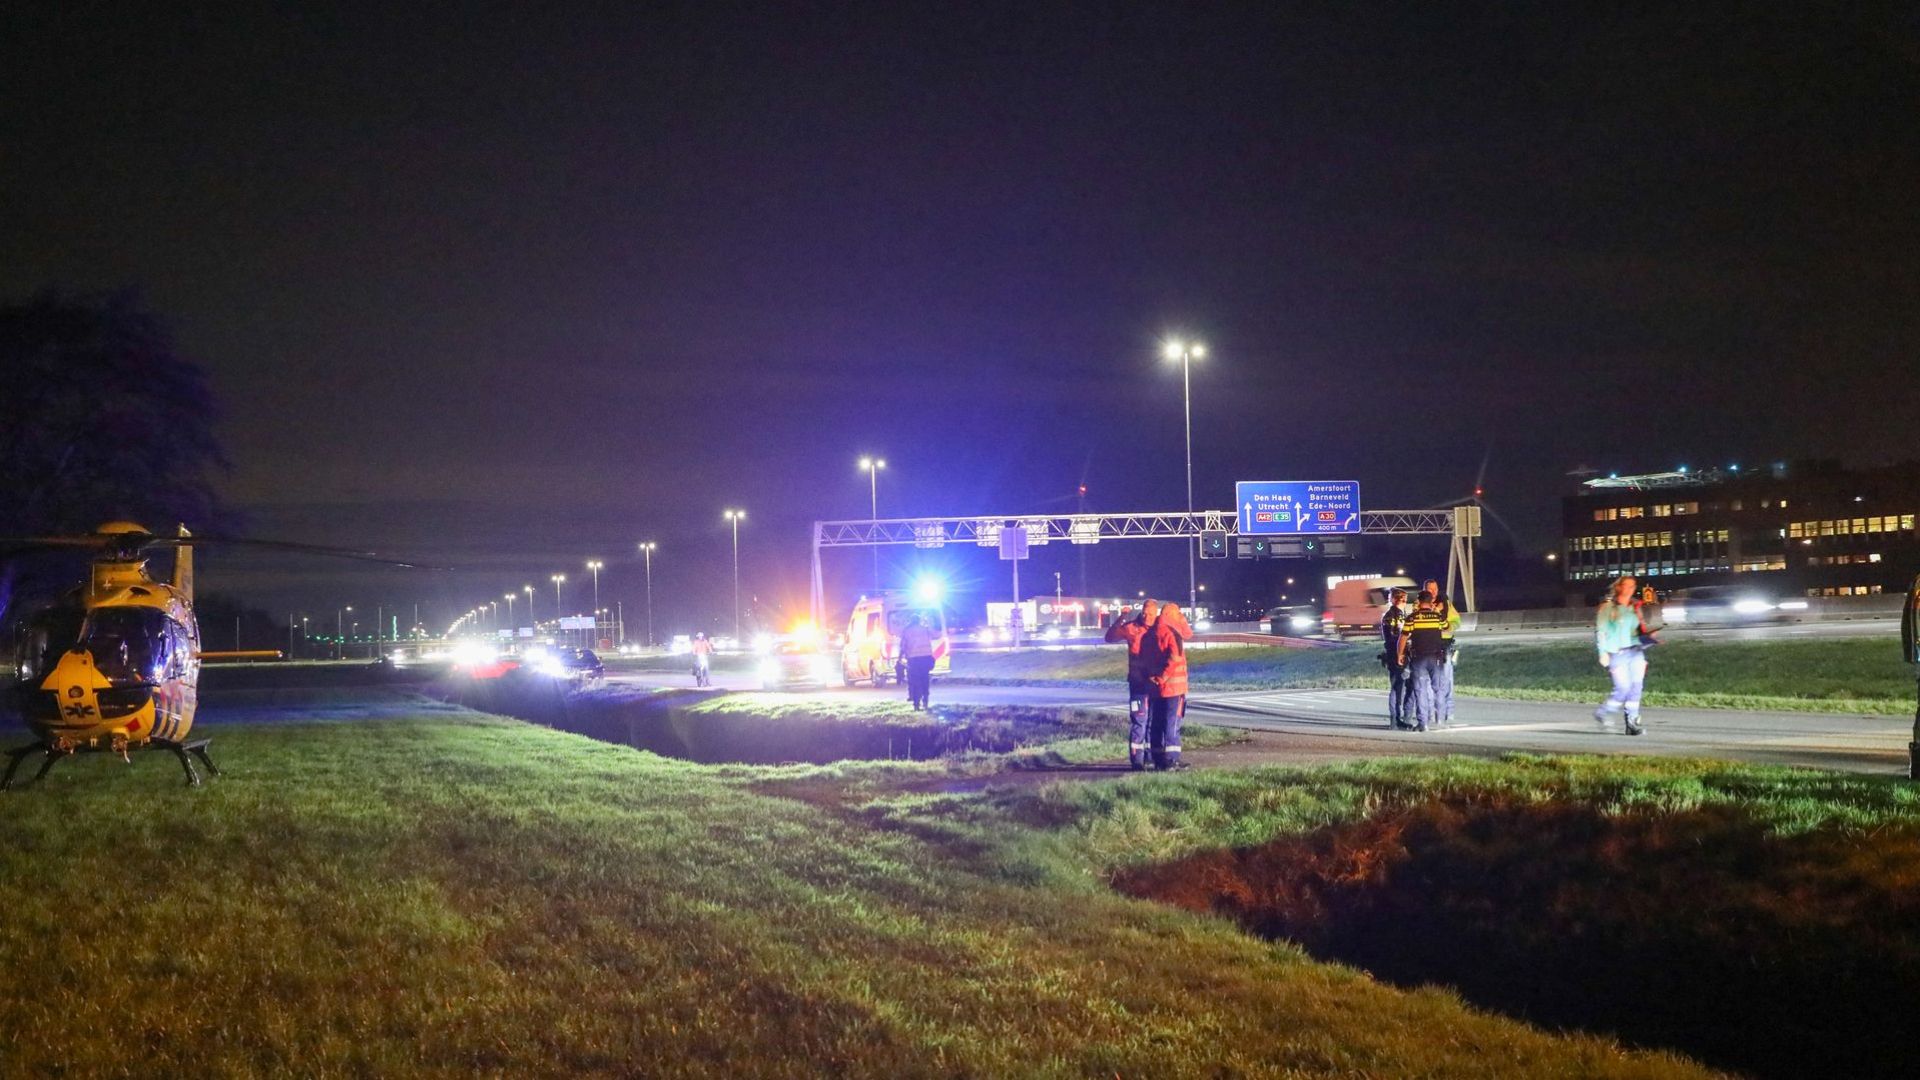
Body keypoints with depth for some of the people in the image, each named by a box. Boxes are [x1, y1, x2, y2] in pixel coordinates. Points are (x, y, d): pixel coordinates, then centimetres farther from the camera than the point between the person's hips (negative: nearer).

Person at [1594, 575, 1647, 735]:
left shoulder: (1635, 607, 15)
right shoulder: (1608, 607, -2)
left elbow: (1640, 631, 20)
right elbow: (1600, 631, -4)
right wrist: (1603, 653, -12)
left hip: (1636, 651, 5)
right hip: (1617, 653, -5)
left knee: (1636, 685, -6)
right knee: (1623, 688, -9)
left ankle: (1632, 722, -1)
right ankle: (1602, 713, 13)